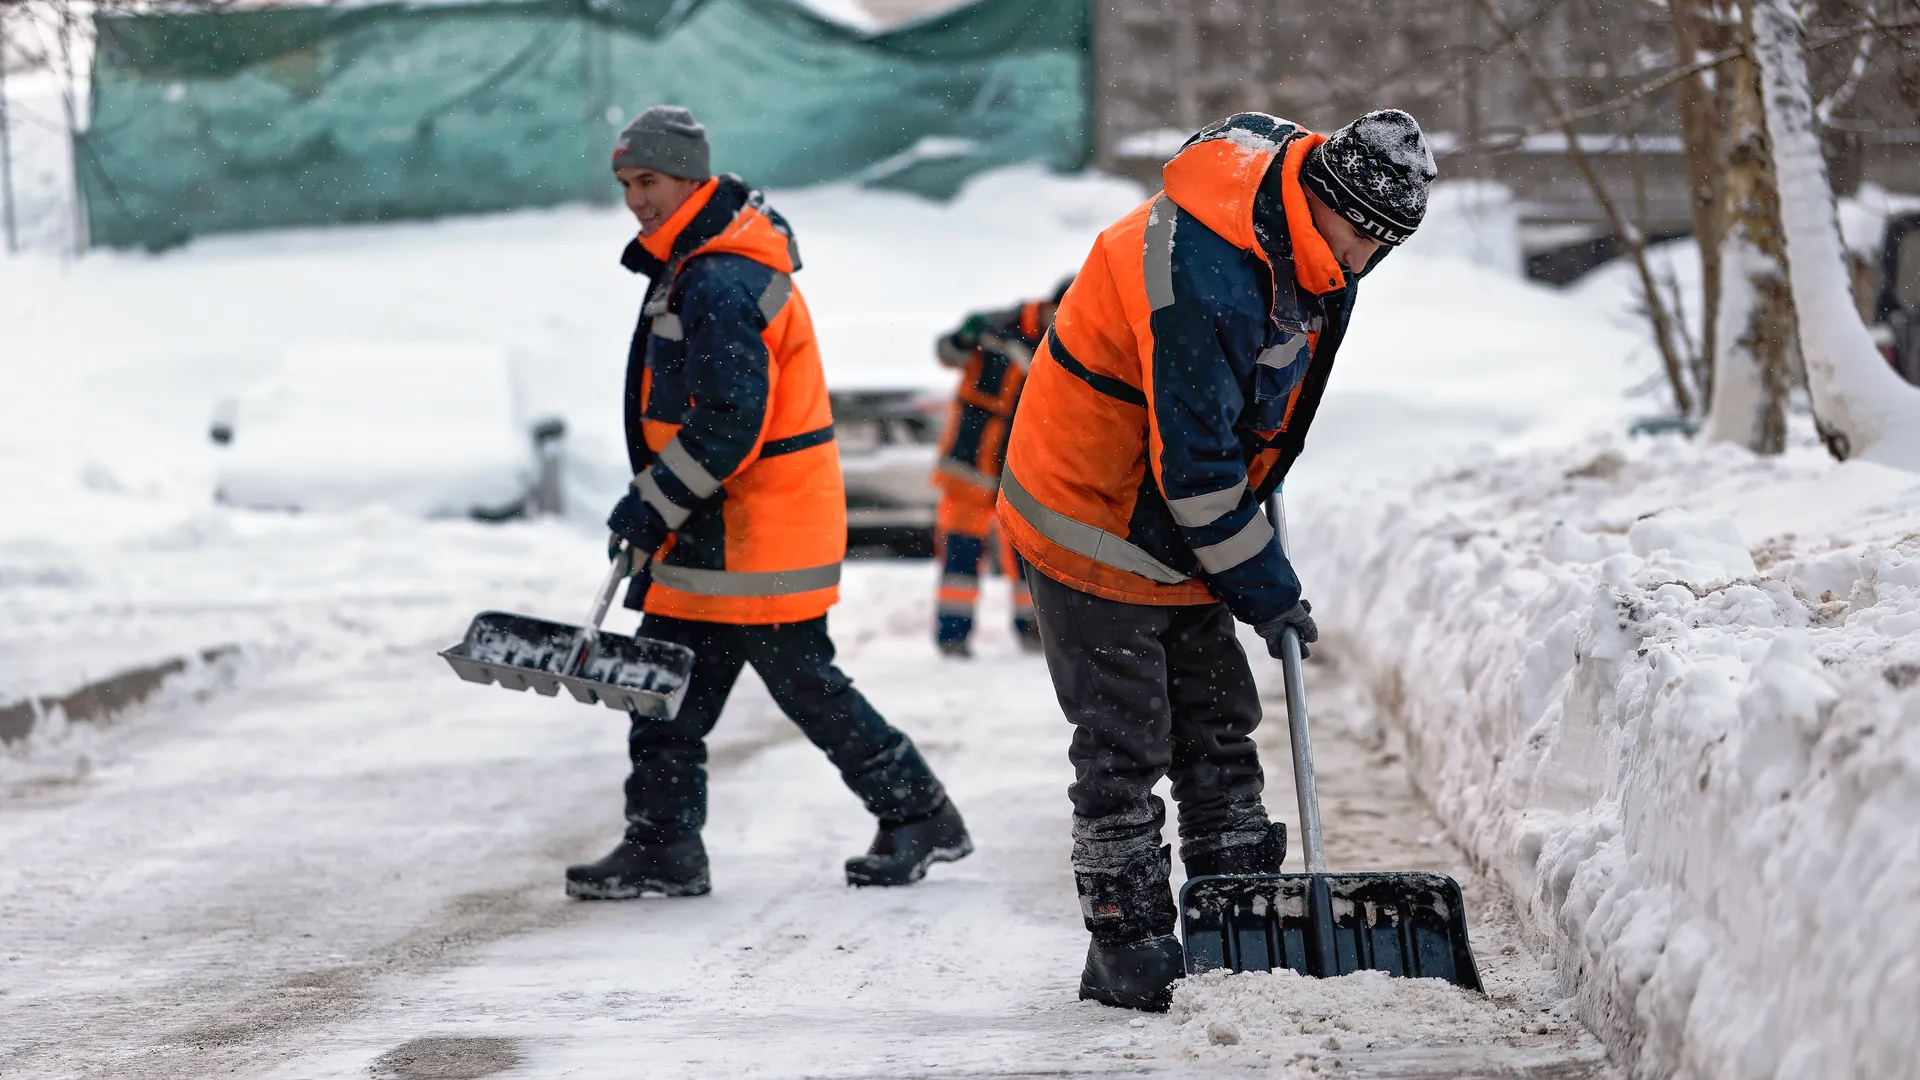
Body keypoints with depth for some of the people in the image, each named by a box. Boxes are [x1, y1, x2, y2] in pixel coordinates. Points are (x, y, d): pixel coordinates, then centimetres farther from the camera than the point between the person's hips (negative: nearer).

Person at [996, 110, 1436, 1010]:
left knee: (1219, 722, 11)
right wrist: (1266, 590, -18)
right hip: (1094, 523, -9)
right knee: (1125, 741, -6)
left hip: (1177, 526, 9)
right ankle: (1125, 948, 1)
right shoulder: (1207, 275, -33)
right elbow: (1194, 463, -28)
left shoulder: (1302, 235, -3)